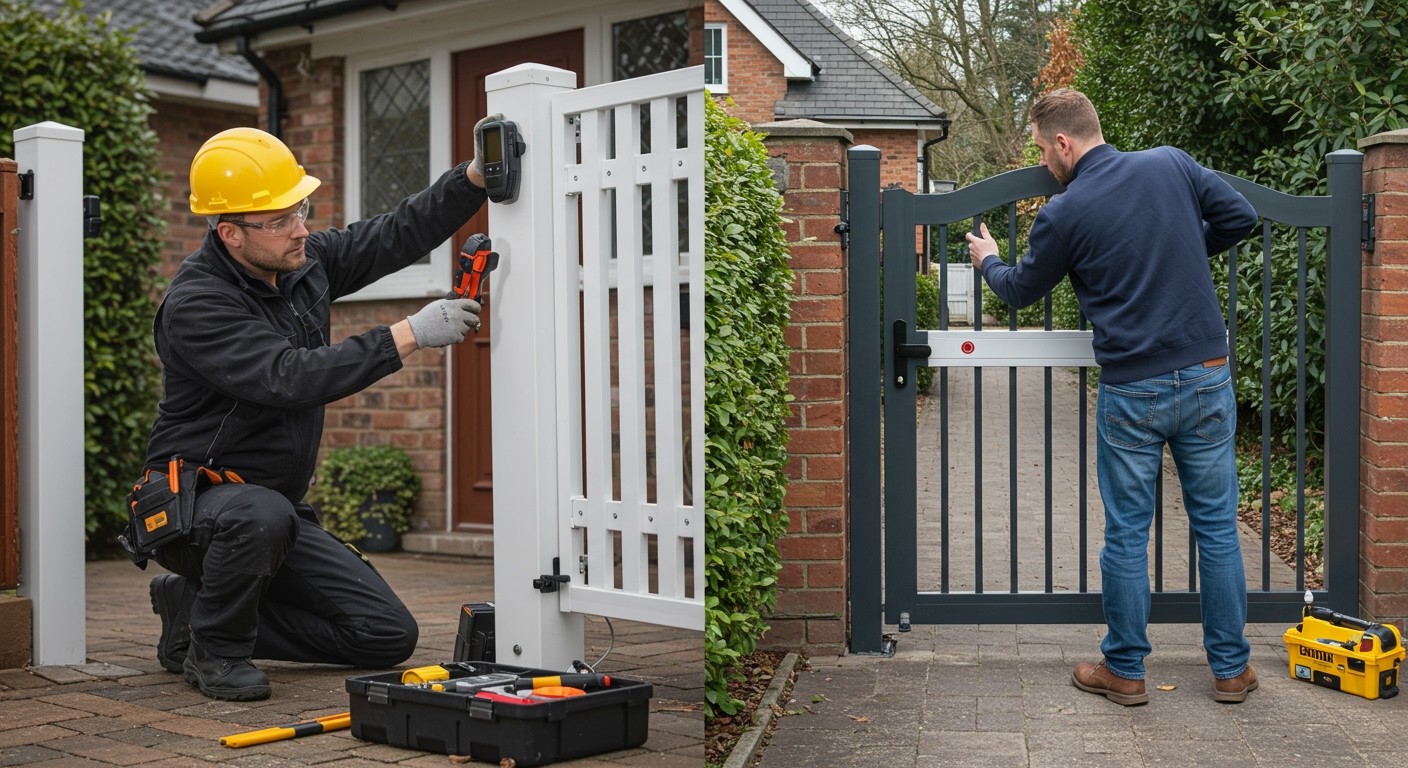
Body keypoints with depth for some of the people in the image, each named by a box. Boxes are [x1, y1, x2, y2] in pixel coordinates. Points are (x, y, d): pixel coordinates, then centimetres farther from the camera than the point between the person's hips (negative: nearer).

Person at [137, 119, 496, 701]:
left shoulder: (303, 262, 1)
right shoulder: (194, 303, -21)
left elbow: (398, 236, 3)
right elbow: (292, 379, -32)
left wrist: (475, 175, -12)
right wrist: (409, 336, -34)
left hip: (275, 506, 7)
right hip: (193, 505, -7)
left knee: (389, 636, -1)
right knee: (262, 517, -43)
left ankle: (197, 605, 13)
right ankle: (215, 648, -11)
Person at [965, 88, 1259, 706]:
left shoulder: (1063, 214, -6)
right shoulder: (1172, 165, 1)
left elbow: (1023, 289, 9)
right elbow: (1240, 216, 8)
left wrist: (989, 262, 31)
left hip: (1132, 392, -3)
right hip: (1206, 377, 3)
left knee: (1126, 535, 9)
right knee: (1217, 527, 12)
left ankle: (1124, 671, 18)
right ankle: (1231, 668, 20)